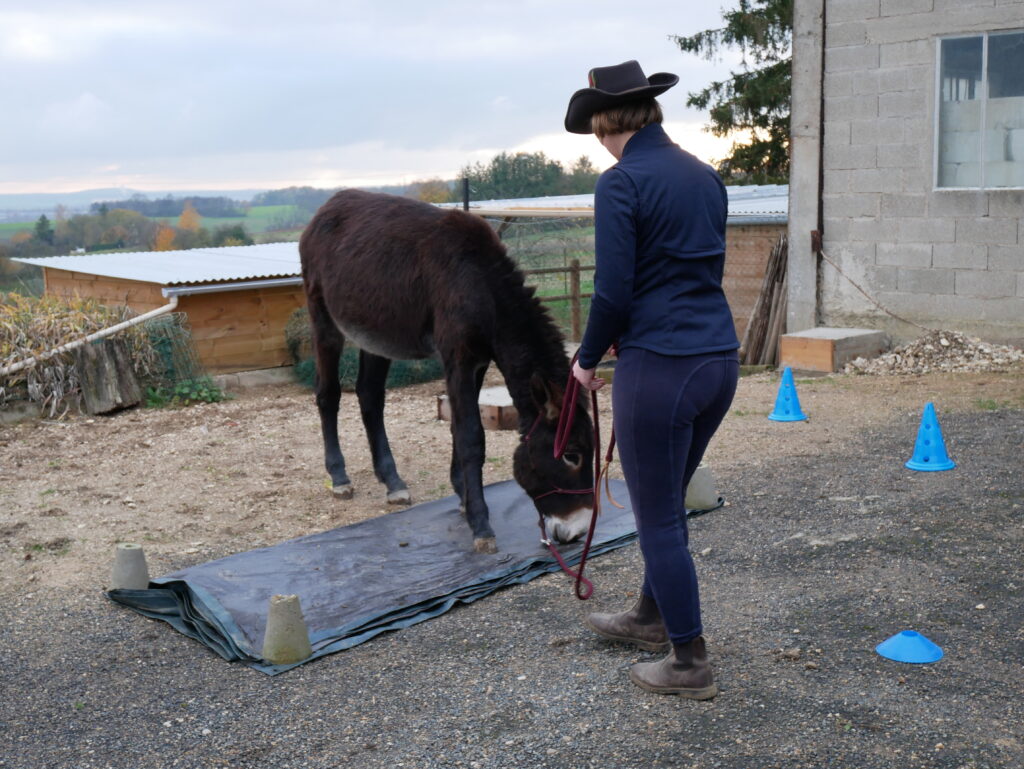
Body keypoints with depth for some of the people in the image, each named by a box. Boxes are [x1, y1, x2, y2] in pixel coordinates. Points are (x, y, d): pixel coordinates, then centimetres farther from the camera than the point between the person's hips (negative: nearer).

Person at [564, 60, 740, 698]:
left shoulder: (622, 182, -12)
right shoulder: (704, 174, 10)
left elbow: (614, 289, -15)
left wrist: (589, 359, 1)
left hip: (659, 368, -8)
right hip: (719, 360, 8)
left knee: (659, 518, 6)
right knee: (668, 502, 24)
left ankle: (691, 664, 17)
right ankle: (652, 618, 42)